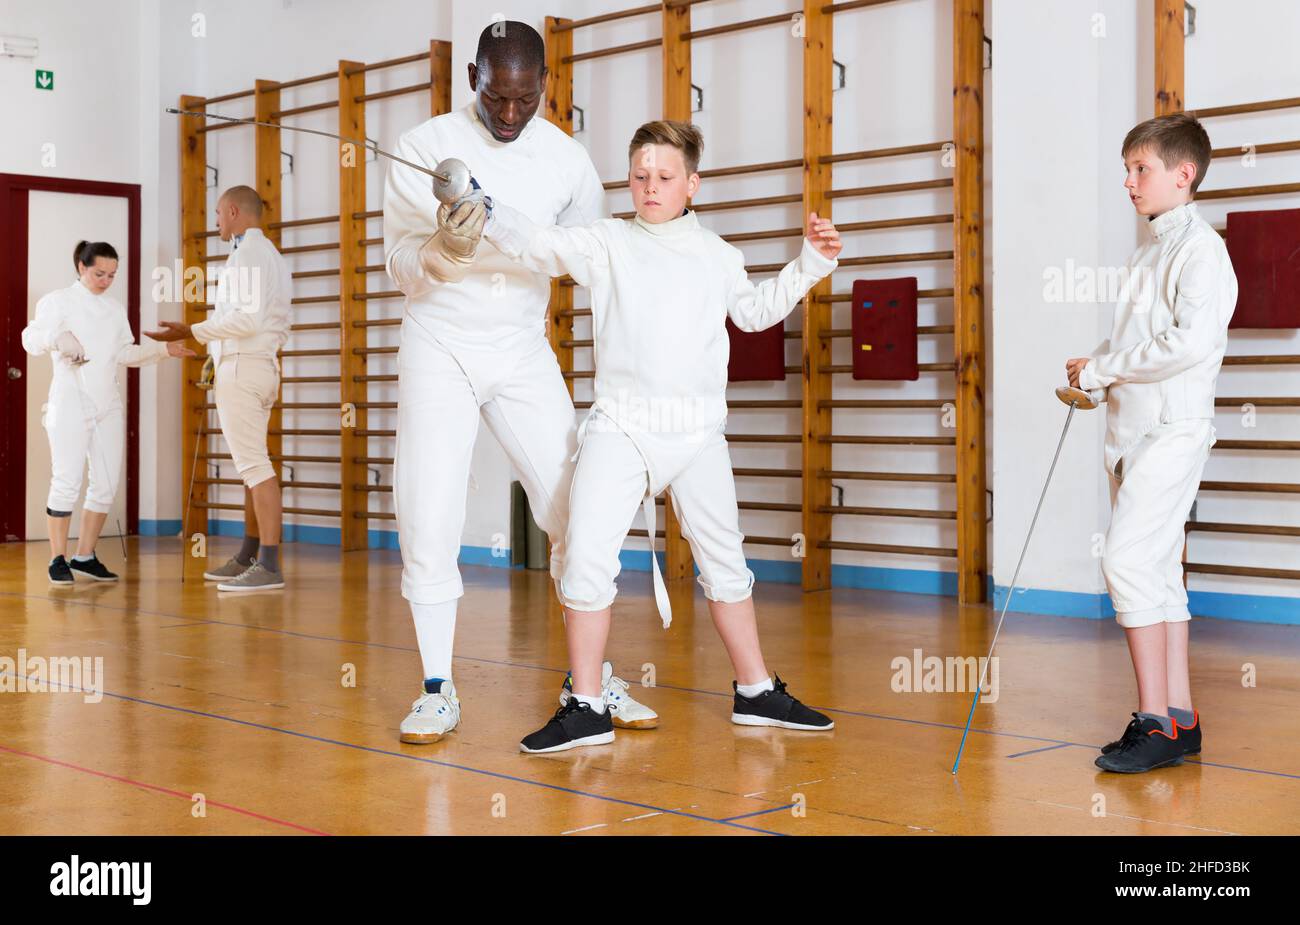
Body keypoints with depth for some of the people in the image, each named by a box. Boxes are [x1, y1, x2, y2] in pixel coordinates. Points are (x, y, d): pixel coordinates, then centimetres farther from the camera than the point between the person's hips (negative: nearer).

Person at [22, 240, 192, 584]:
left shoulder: (115, 308, 13)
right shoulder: (58, 301, -2)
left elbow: (125, 354, 14)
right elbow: (31, 339, -14)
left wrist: (165, 349, 3)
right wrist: (57, 337, -34)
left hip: (107, 404, 6)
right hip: (70, 401, -6)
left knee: (107, 484, 4)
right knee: (67, 482, -9)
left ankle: (85, 557, 14)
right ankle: (58, 559, 1)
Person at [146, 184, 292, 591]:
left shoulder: (248, 253, -12)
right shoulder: (274, 256, 19)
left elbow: (248, 319, -23)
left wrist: (192, 333, -19)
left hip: (241, 369, -10)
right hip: (262, 365, 10)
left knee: (254, 466, -12)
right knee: (252, 465, 14)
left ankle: (269, 566, -15)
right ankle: (248, 558, 21)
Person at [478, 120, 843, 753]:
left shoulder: (715, 255, 11)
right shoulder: (606, 243, 1)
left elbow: (754, 310, 26)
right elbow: (539, 245, -13)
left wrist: (810, 263, 17)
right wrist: (484, 205, -29)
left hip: (698, 434, 3)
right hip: (620, 427, -3)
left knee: (724, 562, 14)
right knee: (586, 558, -14)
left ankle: (756, 693, 29)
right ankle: (586, 709, -2)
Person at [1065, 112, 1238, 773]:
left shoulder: (1200, 248, -10)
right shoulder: (1150, 253, 18)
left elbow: (1193, 341, -24)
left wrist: (1102, 368, -17)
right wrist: (1093, 380, 6)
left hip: (1172, 428, -10)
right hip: (1134, 429, 10)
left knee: (1128, 560, -16)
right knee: (1156, 571, 10)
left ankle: (1156, 722, -11)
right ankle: (1178, 720, 16)